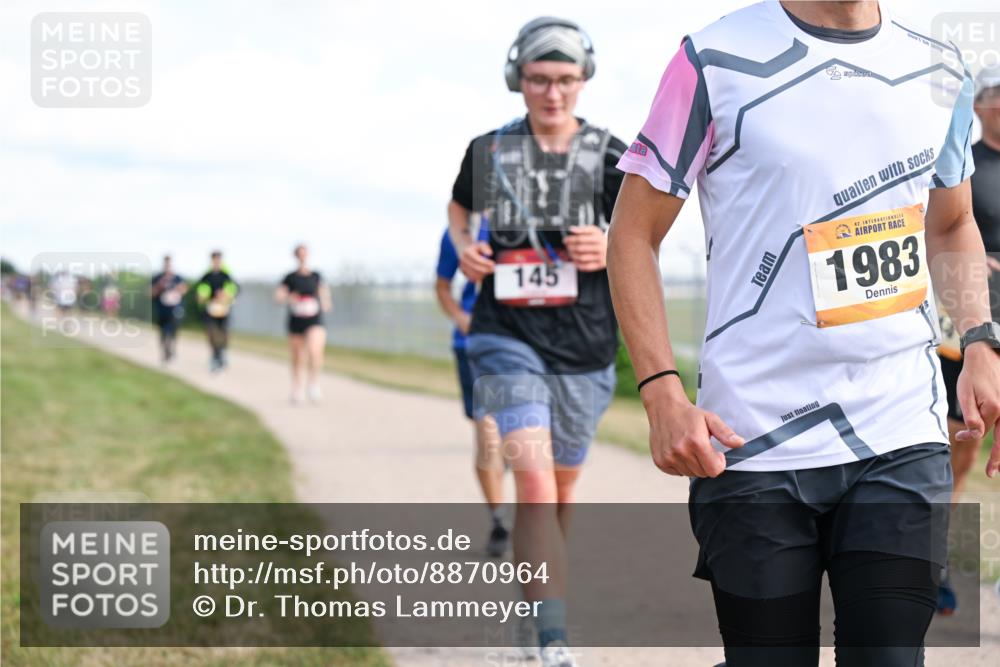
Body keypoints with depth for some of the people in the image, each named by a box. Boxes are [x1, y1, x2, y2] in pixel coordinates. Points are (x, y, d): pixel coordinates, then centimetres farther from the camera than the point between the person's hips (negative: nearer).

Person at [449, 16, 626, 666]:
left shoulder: (609, 156, 0)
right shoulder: (489, 151, 3)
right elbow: (460, 207, 24)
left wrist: (608, 251, -18)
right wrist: (464, 247, 3)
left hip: (584, 347, 1)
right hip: (509, 338, -1)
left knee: (563, 486, 15)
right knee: (533, 480, -18)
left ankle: (540, 581, 44)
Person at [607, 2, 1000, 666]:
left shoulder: (938, 70, 9)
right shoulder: (716, 62, -3)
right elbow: (633, 234, 0)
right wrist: (663, 392, -12)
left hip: (902, 439, 3)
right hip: (752, 442, -2)